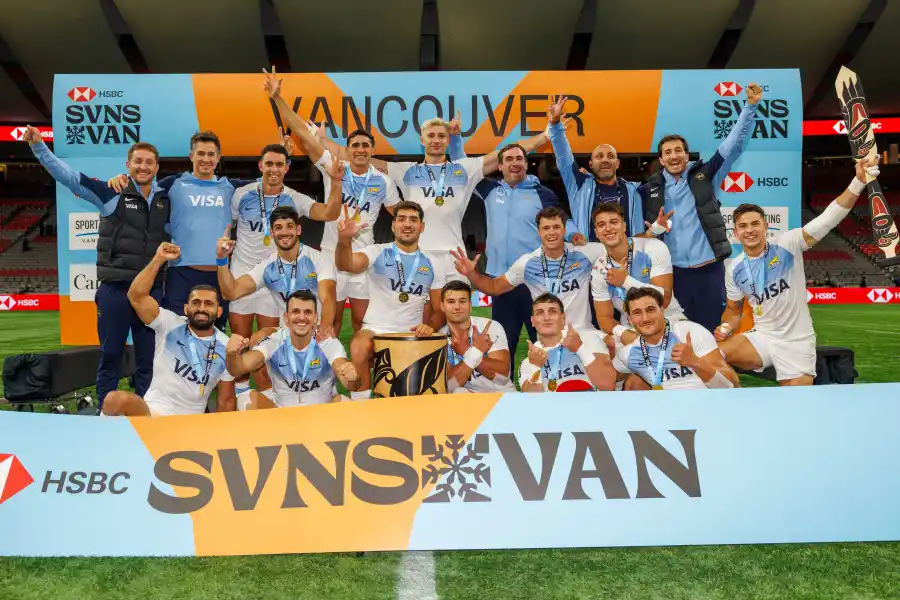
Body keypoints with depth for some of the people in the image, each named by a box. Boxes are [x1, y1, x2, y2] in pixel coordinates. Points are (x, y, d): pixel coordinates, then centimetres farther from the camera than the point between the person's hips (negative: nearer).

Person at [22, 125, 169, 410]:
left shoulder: (165, 199, 9)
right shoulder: (112, 193, -2)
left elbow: (172, 233, 24)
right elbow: (68, 175, -4)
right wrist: (38, 146, -12)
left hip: (152, 289, 3)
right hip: (115, 288, -3)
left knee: (148, 359, 9)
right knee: (110, 356, 7)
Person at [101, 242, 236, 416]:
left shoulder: (225, 347, 1)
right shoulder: (170, 324, -1)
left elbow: (226, 400, 7)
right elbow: (137, 296, -14)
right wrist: (159, 259, -18)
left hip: (189, 423, 0)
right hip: (152, 409, 0)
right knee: (117, 399, -31)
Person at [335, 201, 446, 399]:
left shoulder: (431, 263, 7)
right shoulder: (377, 252, -1)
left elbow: (439, 309, 10)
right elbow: (346, 265, -22)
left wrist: (431, 326, -13)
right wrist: (344, 240, -44)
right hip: (376, 330, -2)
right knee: (359, 347, -34)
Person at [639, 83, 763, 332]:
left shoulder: (704, 176, 3)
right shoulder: (650, 188, 5)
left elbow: (733, 145, -2)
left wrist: (750, 106, -10)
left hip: (710, 269, -1)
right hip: (674, 272, 1)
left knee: (710, 329, 6)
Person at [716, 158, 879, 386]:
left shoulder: (787, 244, -11)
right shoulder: (735, 269, 1)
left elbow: (828, 219, -22)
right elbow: (733, 309, 14)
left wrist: (858, 181, -34)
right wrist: (726, 327, -7)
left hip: (797, 342, -2)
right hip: (761, 339, 2)